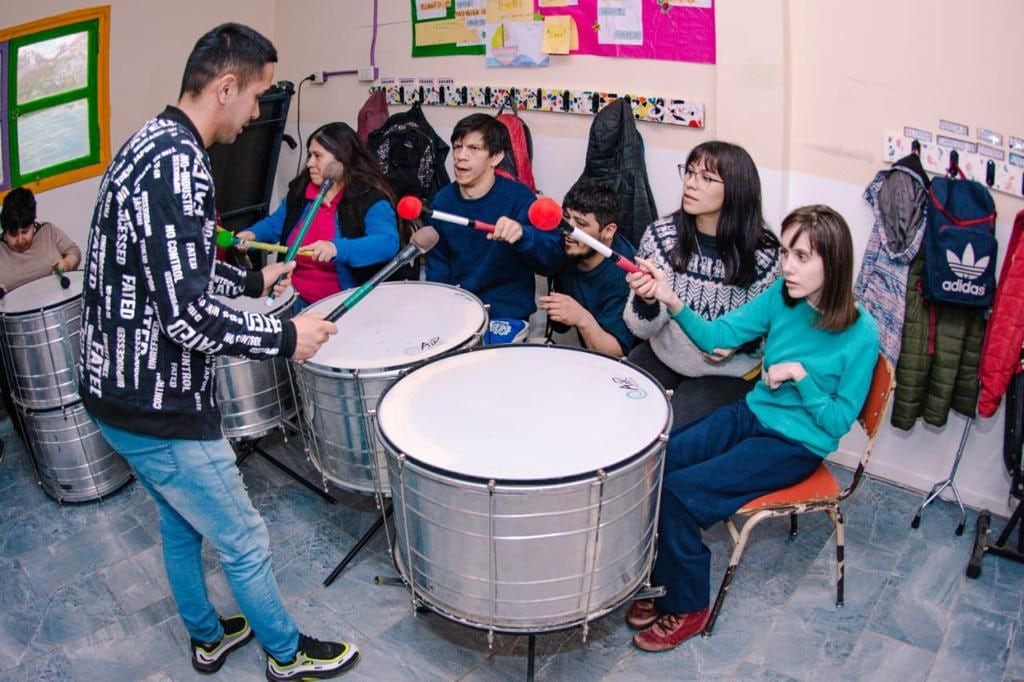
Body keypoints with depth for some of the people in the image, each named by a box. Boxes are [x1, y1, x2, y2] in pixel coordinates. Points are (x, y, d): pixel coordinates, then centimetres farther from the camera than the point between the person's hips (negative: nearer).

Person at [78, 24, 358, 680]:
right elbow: (189, 317, -30)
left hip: (120, 385, 10)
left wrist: (252, 280, 23)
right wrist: (285, 337, -18)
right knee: (244, 541, 10)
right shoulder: (178, 165, -25)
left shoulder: (149, 144, 7)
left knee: (180, 522, 26)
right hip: (157, 405, -10)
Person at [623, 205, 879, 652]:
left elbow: (838, 422, -9)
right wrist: (670, 300, -24)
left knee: (679, 491, -21)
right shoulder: (782, 297, -3)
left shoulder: (860, 334, -16)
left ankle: (687, 608, 2)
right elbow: (717, 337, -9)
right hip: (750, 415, 6)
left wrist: (800, 376, -21)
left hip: (796, 445, -5)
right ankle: (662, 579, 7)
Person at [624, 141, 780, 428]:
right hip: (661, 356, 3)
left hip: (728, 372, -2)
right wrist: (647, 300, -33)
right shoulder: (661, 235, -11)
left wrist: (739, 342, -23)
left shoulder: (764, 254, -16)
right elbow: (643, 328, -10)